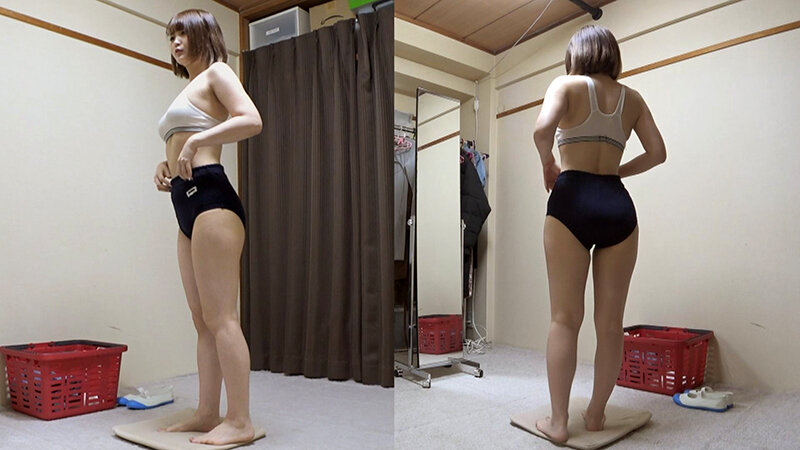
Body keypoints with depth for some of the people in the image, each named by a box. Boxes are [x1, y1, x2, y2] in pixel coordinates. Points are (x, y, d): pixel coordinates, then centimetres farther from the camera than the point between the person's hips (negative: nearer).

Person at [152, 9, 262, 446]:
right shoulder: (189, 88, 28)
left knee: (220, 317, -10)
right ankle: (207, 414, 17)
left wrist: (194, 141, -17)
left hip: (210, 196, -9)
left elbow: (251, 120, -16)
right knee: (203, 320, 9)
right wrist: (165, 165, 12)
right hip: (187, 203, 9)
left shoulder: (216, 72, 4)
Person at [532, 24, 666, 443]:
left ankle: (558, 420, 6)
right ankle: (596, 413, 21)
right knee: (610, 322, 9)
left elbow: (542, 130, -14)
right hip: (618, 204, 4)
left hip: (572, 200, -3)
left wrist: (548, 165, 3)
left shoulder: (567, 84, 5)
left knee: (565, 318, 1)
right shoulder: (632, 98, 17)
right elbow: (657, 153, 14)